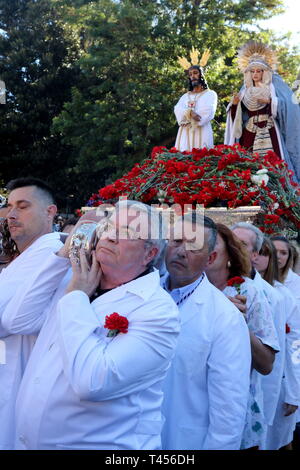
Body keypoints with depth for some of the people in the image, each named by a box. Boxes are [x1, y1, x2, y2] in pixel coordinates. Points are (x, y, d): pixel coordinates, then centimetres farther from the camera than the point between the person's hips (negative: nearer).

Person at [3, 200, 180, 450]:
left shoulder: (157, 310, -20)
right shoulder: (74, 280, 3)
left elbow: (91, 382, -30)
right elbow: (18, 319, -2)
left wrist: (76, 297, -19)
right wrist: (63, 255, -5)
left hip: (98, 444, -6)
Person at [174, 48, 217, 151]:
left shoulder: (210, 94, 12)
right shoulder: (185, 96, 22)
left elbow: (208, 111, -6)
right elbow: (178, 110, 3)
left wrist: (186, 116, -7)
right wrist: (190, 113, -18)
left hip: (202, 132, -3)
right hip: (185, 133, 3)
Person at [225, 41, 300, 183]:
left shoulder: (275, 85, 5)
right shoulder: (245, 90, 16)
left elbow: (287, 105, -7)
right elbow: (237, 116, 14)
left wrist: (269, 101, -20)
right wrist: (235, 104, -5)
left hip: (270, 133, -3)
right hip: (249, 134, 4)